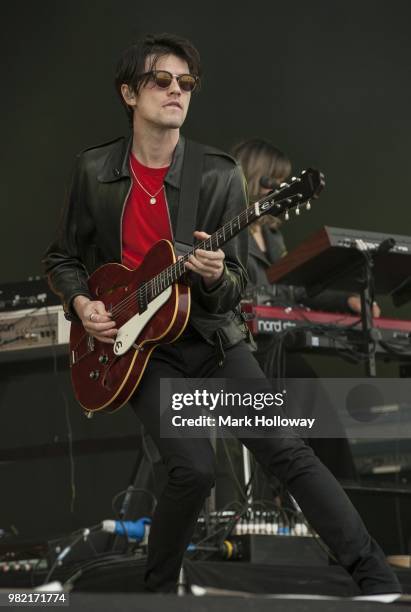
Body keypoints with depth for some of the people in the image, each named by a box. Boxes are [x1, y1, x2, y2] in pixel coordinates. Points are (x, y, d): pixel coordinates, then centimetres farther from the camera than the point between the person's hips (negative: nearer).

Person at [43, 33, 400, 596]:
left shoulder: (221, 176, -5)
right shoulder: (93, 170, 0)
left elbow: (234, 292, -3)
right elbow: (62, 259, 12)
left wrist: (213, 278, -26)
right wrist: (82, 305, -7)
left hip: (211, 337, 1)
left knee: (287, 450, -12)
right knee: (194, 467, -21)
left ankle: (381, 583, -8)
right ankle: (159, 590, 3)